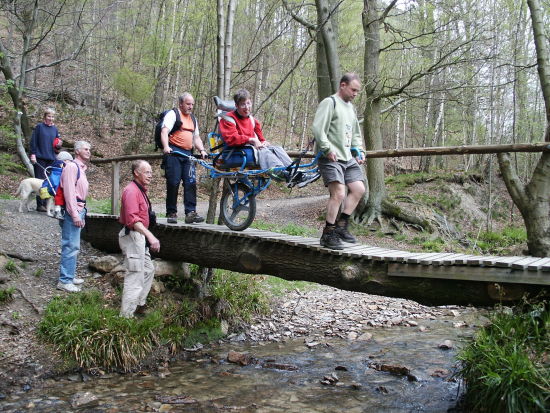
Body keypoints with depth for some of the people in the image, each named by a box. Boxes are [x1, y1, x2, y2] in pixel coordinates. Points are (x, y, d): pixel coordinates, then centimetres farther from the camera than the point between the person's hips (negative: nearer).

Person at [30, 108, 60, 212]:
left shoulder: (55, 129, 13)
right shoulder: (39, 127, -1)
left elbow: (57, 142, 22)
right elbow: (33, 141, -4)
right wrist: (33, 154, -11)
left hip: (51, 159, 5)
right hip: (40, 158, -5)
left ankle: (46, 204, 11)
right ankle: (40, 205, -3)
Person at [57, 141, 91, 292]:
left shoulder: (81, 168, 19)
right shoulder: (72, 166, -11)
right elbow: (69, 191, -18)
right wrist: (75, 214, -21)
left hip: (78, 210, 10)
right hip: (72, 211, -10)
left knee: (73, 246, 15)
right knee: (71, 246, -10)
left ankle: (70, 275, 23)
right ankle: (65, 281, -6)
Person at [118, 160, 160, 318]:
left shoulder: (140, 190, 17)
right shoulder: (131, 191, -17)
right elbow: (133, 219, -27)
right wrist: (150, 236, -33)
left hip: (139, 238, 11)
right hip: (133, 236, -11)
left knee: (148, 269, 19)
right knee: (135, 275, -7)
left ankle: (139, 304, 30)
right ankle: (127, 314, 0)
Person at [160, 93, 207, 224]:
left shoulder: (193, 119, 24)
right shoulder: (173, 114, 2)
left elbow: (196, 138, 23)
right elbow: (164, 131, -13)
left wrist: (202, 150, 5)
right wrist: (166, 147, -30)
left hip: (188, 154, 6)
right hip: (173, 153, -6)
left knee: (191, 183, -6)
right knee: (173, 183, -6)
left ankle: (191, 212, -7)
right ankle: (171, 213, 1)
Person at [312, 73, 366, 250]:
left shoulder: (350, 107, 23)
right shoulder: (329, 102, -5)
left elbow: (355, 133, 32)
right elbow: (318, 129, -16)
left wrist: (358, 150, 16)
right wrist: (328, 149, -21)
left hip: (348, 158, 9)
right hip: (331, 158, -9)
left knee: (359, 189, 3)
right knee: (339, 194, -16)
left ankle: (341, 226, 14)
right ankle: (328, 235, -5)